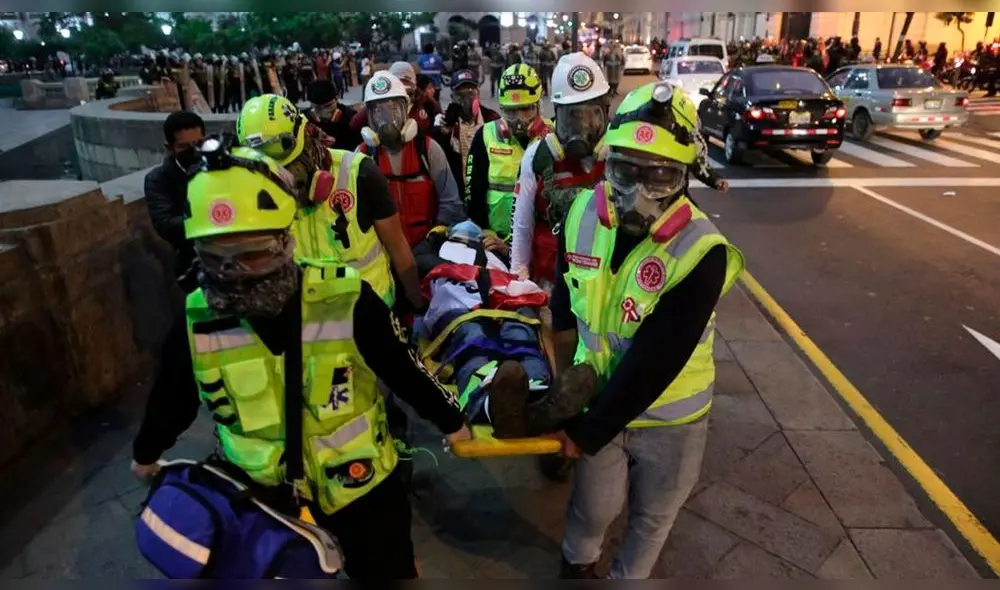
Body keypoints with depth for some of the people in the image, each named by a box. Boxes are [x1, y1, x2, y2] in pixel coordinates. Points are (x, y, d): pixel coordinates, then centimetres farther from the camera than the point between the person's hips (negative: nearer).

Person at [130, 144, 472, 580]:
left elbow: (405, 369, -8)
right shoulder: (198, 322, -13)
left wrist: (449, 420, 5)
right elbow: (172, 397, 6)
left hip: (358, 482, -1)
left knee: (387, 570, 15)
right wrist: (145, 453, 23)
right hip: (256, 484, 2)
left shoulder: (347, 303, -22)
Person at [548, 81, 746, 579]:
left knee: (652, 516, 22)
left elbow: (652, 364, -27)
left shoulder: (701, 252, -28)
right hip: (599, 400, 3)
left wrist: (588, 432, -20)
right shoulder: (583, 214, -13)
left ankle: (627, 576, 54)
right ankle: (576, 564, 55)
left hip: (670, 418, -2)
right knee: (593, 507, 21)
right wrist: (563, 377, 10)